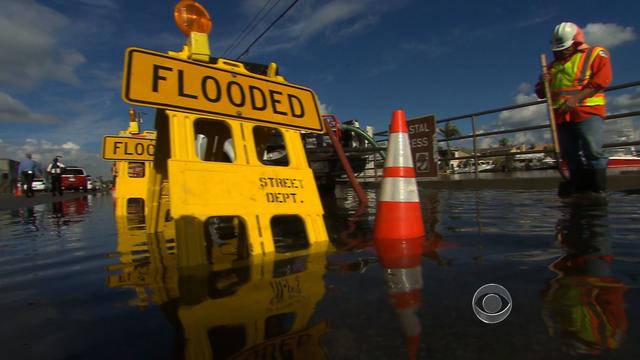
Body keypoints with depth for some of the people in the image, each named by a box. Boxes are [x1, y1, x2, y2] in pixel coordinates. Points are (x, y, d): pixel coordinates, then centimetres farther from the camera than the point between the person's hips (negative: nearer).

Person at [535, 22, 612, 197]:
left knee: (593, 152, -13)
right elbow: (540, 93, 23)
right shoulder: (554, 65, 23)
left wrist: (576, 98, -17)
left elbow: (601, 80, -8)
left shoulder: (596, 54, 7)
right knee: (570, 156, 5)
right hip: (562, 116, 5)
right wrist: (544, 84, 0)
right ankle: (579, 189, 11)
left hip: (587, 112, -5)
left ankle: (598, 189, -7)